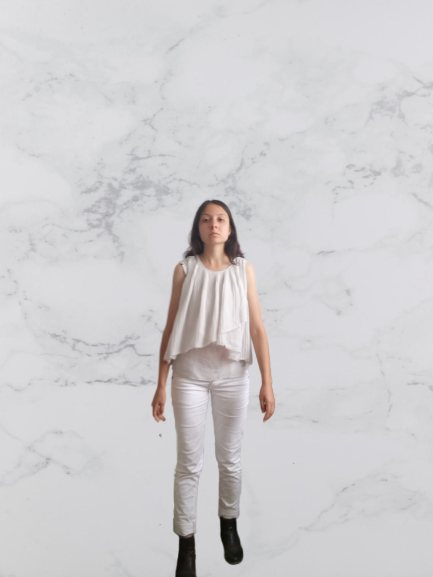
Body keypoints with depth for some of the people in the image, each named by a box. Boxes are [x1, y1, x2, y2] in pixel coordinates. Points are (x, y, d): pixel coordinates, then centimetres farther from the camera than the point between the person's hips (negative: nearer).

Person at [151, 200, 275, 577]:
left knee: (230, 458, 14)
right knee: (189, 463, 6)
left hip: (232, 375, 1)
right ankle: (187, 544, 23)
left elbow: (257, 328, -1)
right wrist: (161, 385, -1)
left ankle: (229, 525, 38)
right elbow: (170, 329, 1)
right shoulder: (184, 270, 0)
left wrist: (267, 383, -6)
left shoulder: (243, 269, 1)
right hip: (189, 375, 0)